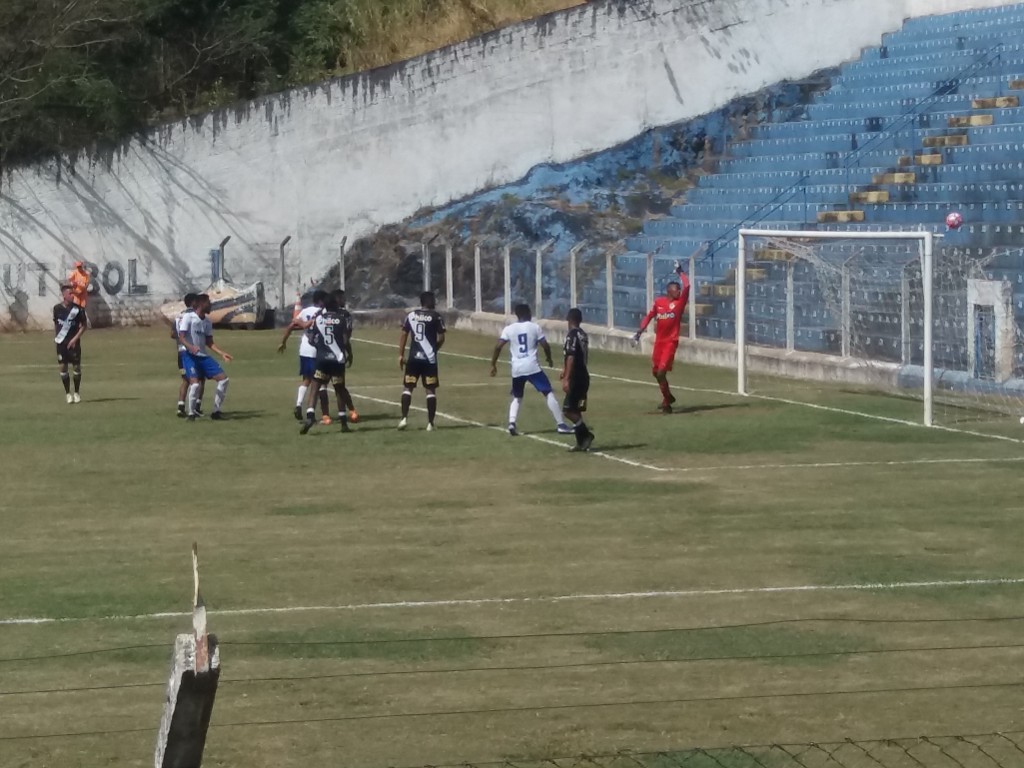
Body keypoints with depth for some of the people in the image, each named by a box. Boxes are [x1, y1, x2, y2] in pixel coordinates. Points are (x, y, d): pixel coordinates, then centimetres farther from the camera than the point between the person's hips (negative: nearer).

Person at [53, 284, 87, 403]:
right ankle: (68, 394, 9)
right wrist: (55, 337, 8)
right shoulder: (57, 308, -1)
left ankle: (76, 393, 15)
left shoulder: (78, 309, -7)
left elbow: (83, 325, -2)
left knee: (77, 367, 1)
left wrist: (75, 338, -10)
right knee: (63, 367, -1)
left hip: (74, 342, -1)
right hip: (61, 343, 1)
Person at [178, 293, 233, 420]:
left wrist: (222, 353, 5)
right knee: (195, 383, -25)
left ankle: (216, 411, 10)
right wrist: (190, 347, -33)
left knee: (223, 379, 0)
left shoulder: (207, 322, 11)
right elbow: (181, 337, -15)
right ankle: (190, 413, -5)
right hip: (190, 356, -7)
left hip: (203, 356, 7)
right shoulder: (189, 317, -9)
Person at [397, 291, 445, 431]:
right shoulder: (436, 317, -3)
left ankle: (404, 418, -4)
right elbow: (441, 338, -5)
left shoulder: (411, 316, 6)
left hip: (413, 357, 2)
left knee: (408, 387, 10)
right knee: (430, 390, 4)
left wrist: (401, 355, 8)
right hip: (429, 358, -2)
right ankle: (430, 423, 2)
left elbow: (403, 335, 4)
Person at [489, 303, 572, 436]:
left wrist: (493, 365, 5)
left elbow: (498, 347, -3)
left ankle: (511, 423, -1)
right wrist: (549, 359, 20)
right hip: (532, 367, -3)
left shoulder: (509, 329, 5)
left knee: (517, 397, 21)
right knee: (548, 394, 3)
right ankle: (560, 424, -2)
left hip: (517, 368, 3)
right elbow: (545, 346, 1)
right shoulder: (534, 327, 1)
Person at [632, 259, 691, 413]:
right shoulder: (659, 302, 4)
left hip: (671, 342, -5)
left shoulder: (680, 302, -6)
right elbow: (649, 316, 14)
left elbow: (686, 286, -18)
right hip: (659, 341, 5)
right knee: (655, 371, 16)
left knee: (661, 372, -15)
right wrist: (640, 332, 8)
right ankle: (668, 397, 38)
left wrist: (680, 272, -6)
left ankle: (666, 402, -1)